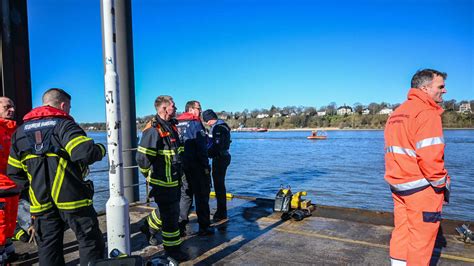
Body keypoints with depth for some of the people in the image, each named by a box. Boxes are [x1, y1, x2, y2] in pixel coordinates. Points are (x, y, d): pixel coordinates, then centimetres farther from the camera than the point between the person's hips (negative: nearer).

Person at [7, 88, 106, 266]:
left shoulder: (20, 131, 13)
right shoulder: (64, 124, -7)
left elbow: (14, 172, 14)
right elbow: (85, 153, -23)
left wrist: (34, 189, 20)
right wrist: (100, 149, -3)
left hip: (42, 204, 6)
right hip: (72, 198, -6)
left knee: (48, 248, 15)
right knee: (90, 241, 5)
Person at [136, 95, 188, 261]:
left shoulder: (172, 126, 10)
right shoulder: (153, 129, -20)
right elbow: (142, 158, -21)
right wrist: (150, 175, -6)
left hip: (174, 180, 9)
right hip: (162, 183, -9)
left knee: (169, 210, 24)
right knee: (170, 216, 3)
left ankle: (150, 226, 48)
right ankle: (172, 248, 19)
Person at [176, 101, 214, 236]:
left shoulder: (177, 124, 10)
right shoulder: (195, 123, -11)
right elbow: (201, 147, -16)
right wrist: (206, 165, -11)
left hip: (181, 166, 7)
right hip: (196, 166, -7)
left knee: (185, 195, 16)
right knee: (202, 196, 3)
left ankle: (180, 226, 17)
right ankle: (204, 227, 11)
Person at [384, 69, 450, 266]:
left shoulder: (396, 114, 13)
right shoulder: (427, 112, -14)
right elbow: (430, 157, -21)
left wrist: (400, 179, 18)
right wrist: (442, 184, -8)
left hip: (397, 184, 8)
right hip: (421, 187, -8)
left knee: (401, 232, 16)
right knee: (421, 238, 5)